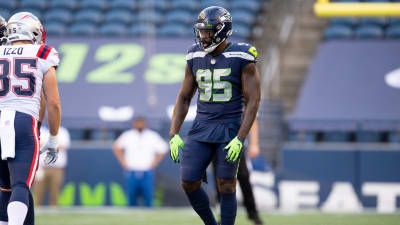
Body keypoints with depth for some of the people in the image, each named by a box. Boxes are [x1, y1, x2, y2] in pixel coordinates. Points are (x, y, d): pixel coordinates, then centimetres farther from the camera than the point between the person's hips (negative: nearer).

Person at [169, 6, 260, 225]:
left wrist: (239, 139, -18)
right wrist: (174, 135, 3)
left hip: (230, 130, -5)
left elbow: (253, 101, -10)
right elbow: (184, 98, 12)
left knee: (226, 187, -5)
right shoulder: (196, 57, 5)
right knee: (189, 183, -3)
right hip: (202, 127, 5)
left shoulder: (241, 57, -10)